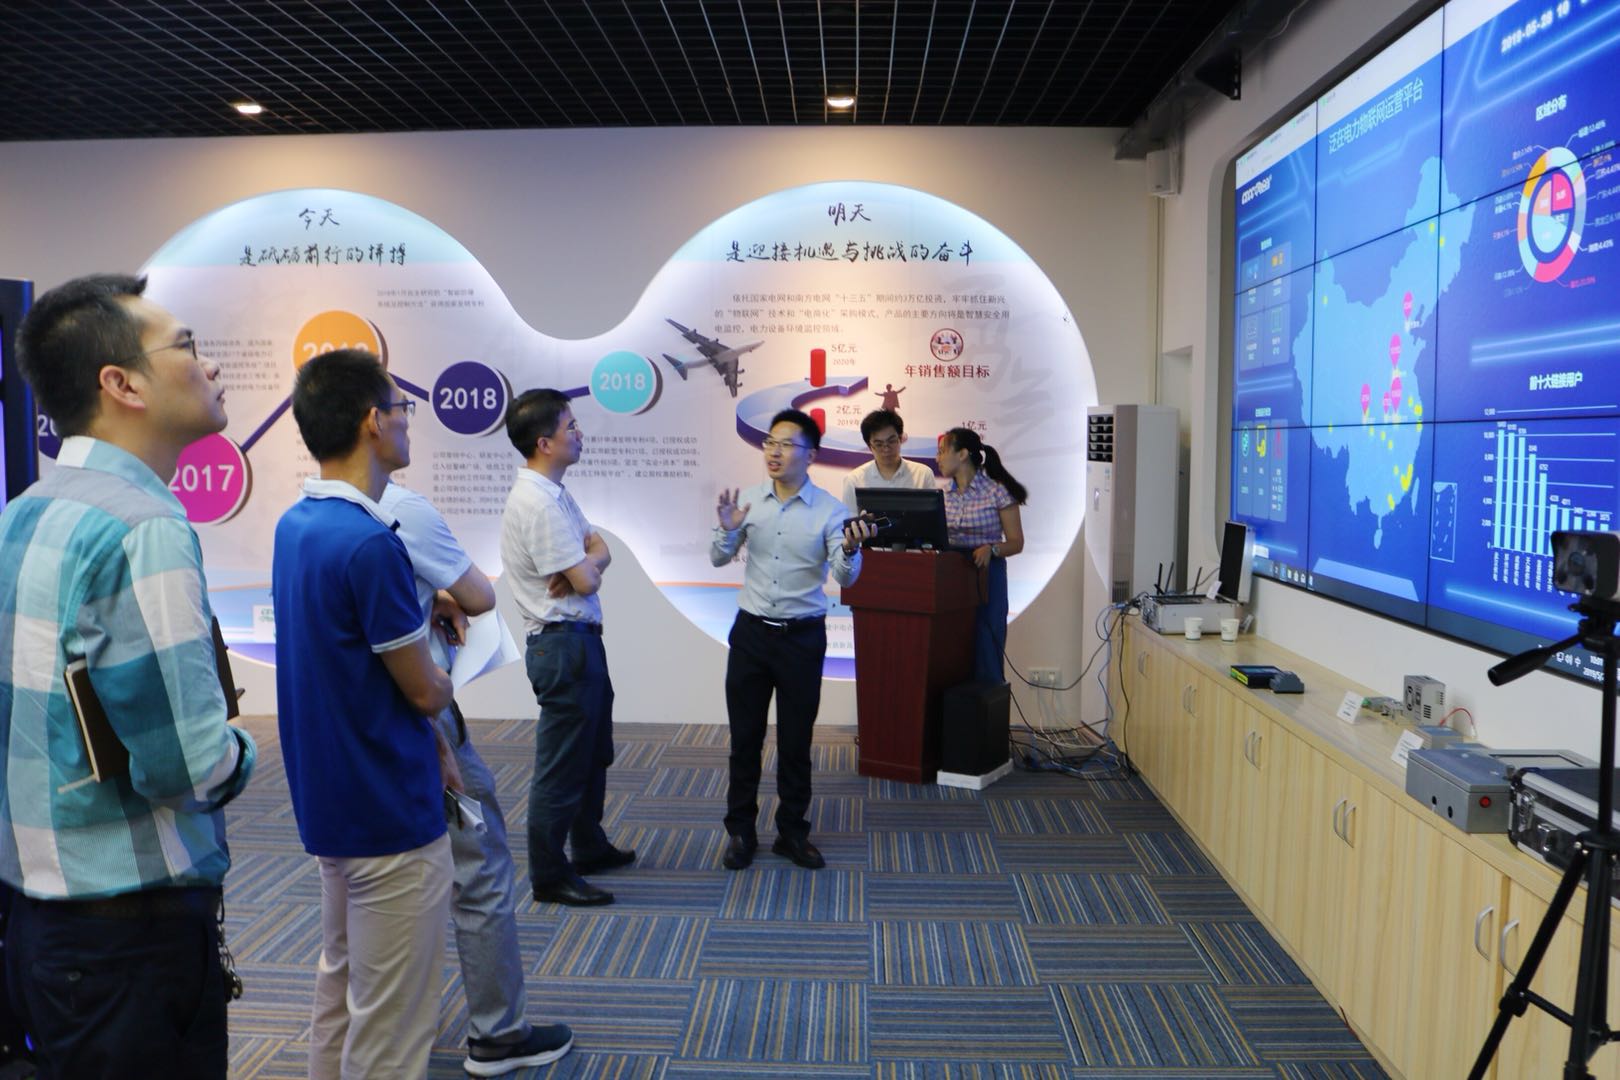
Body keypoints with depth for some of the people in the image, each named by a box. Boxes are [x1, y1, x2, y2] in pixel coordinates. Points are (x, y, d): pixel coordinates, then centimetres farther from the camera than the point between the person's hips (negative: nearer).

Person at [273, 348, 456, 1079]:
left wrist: (424, 739, 11)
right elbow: (426, 690, -16)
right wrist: (443, 681, 7)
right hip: (389, 811, -9)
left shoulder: (295, 525, 5)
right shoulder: (369, 542, -24)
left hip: (329, 800, 9)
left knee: (340, 990, 22)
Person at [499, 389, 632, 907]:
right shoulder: (538, 503, -22)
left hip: (581, 638, 11)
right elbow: (588, 581, -23)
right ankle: (549, 874, 15)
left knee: (594, 753, 22)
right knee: (562, 765, 1)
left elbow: (599, 550, 8)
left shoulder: (554, 492, 10)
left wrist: (583, 562, -13)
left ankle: (589, 847, 38)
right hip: (563, 644, -11)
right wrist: (587, 565, -2)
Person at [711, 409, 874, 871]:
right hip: (751, 631, 2)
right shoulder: (748, 500, 0)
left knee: (796, 740, 9)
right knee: (744, 736, 9)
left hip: (803, 637, -2)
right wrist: (727, 530, -16)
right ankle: (740, 830, 24)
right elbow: (719, 560, 4)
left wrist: (850, 550, -35)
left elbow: (845, 579, -14)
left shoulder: (829, 509, -8)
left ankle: (792, 832, 25)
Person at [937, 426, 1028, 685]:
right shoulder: (942, 494, 10)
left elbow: (1016, 543, -5)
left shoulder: (998, 492, -5)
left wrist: (991, 549, -22)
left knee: (985, 657, -1)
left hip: (986, 578, -5)